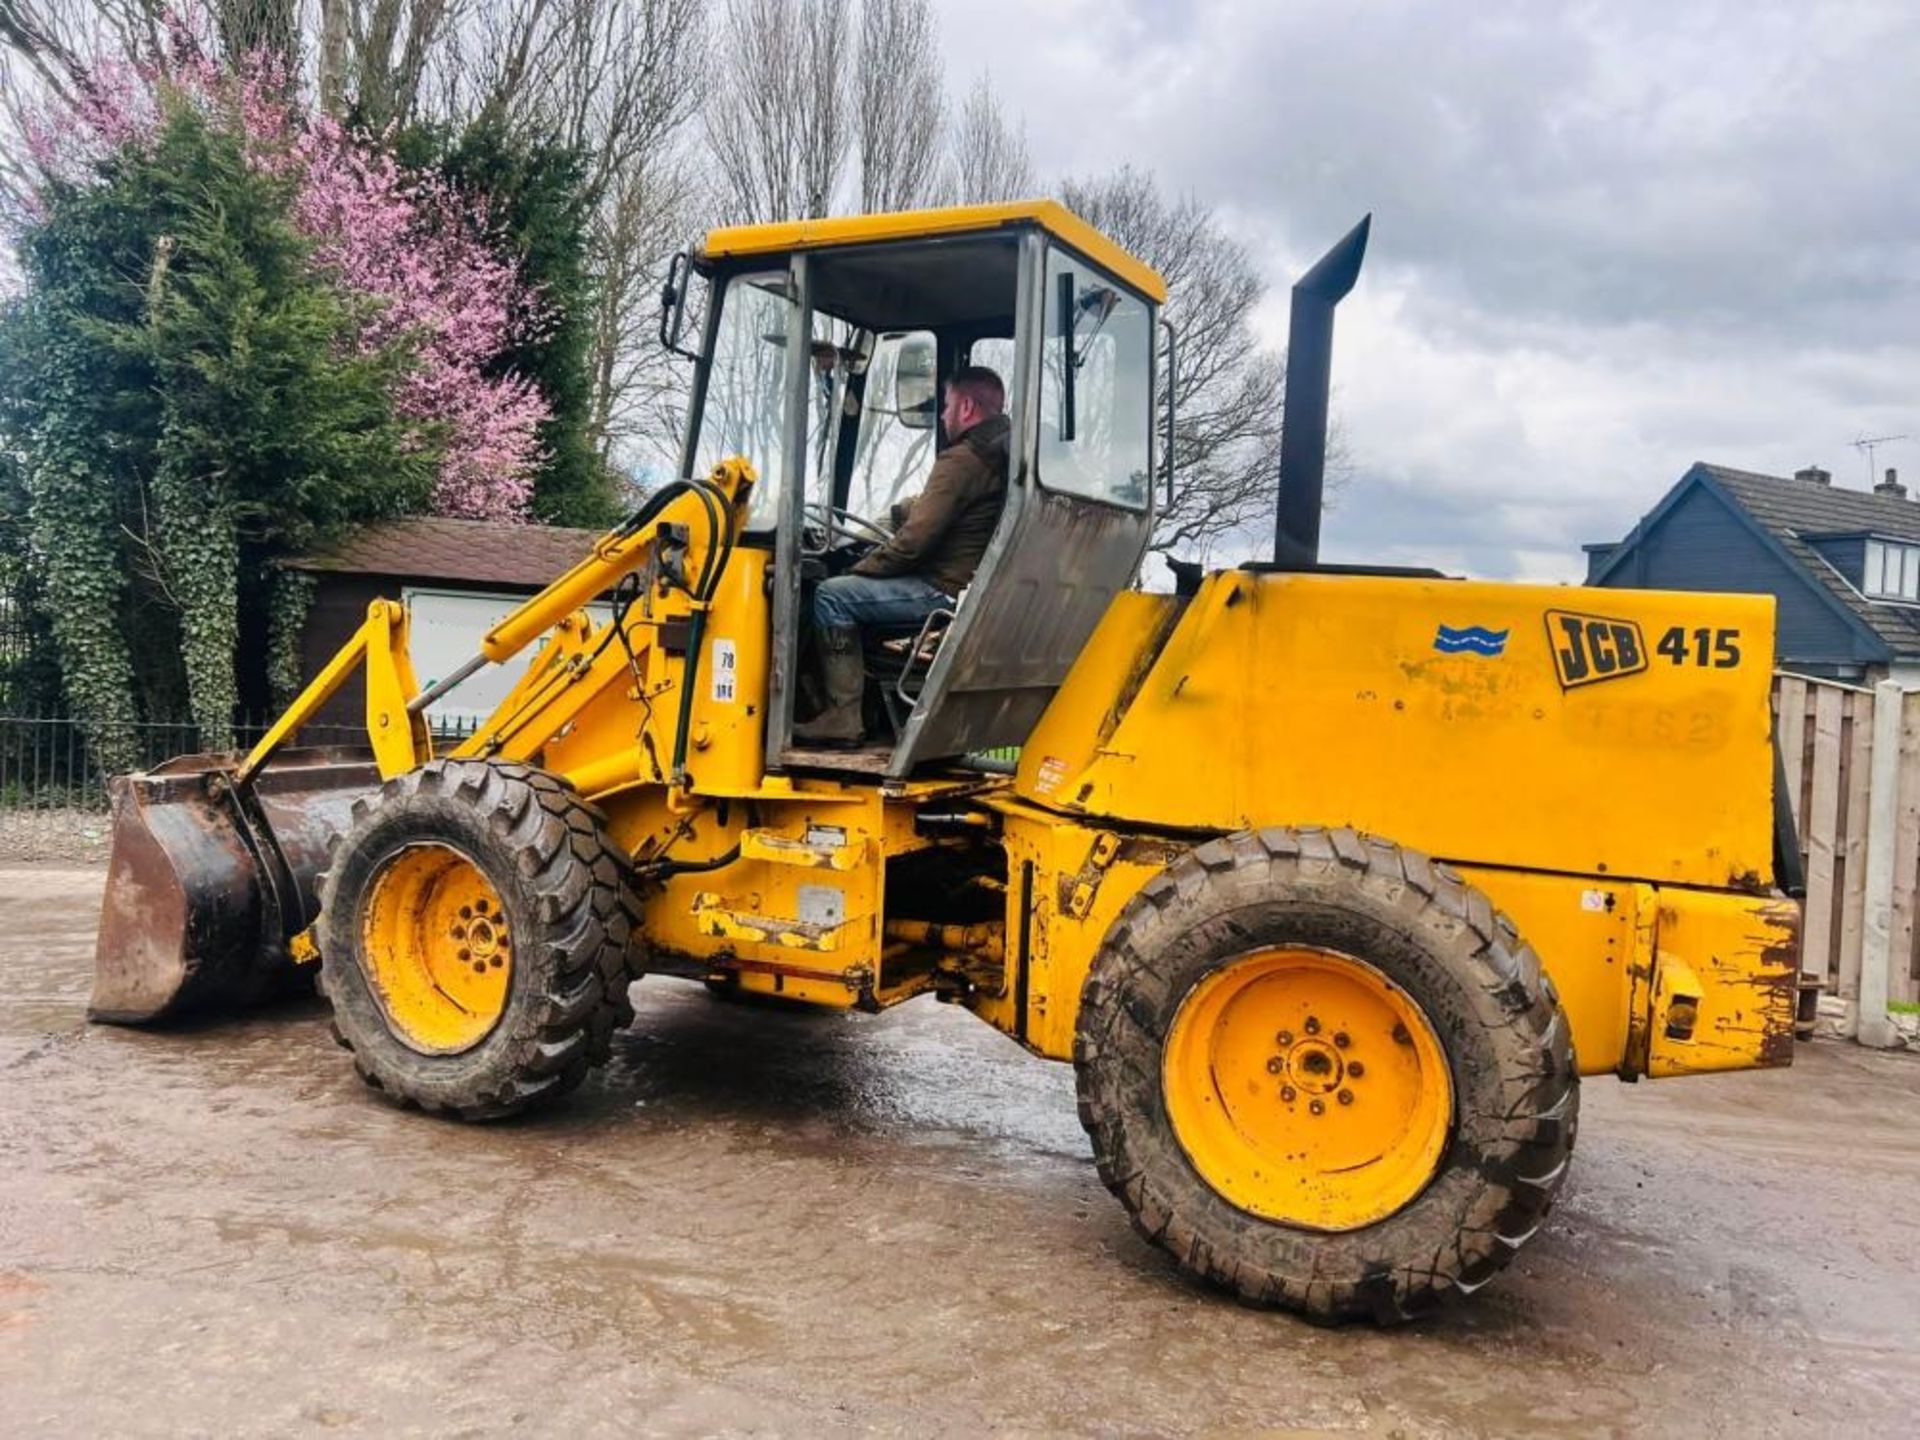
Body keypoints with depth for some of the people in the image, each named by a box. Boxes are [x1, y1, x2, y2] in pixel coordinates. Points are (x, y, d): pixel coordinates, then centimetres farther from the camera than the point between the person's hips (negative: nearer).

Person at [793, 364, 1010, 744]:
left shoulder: (961, 461, -16)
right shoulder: (1004, 454, 13)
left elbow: (913, 541, -19)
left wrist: (861, 569, -5)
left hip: (949, 591, -10)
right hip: (981, 585, 10)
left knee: (833, 595, -10)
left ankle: (843, 717, -11)